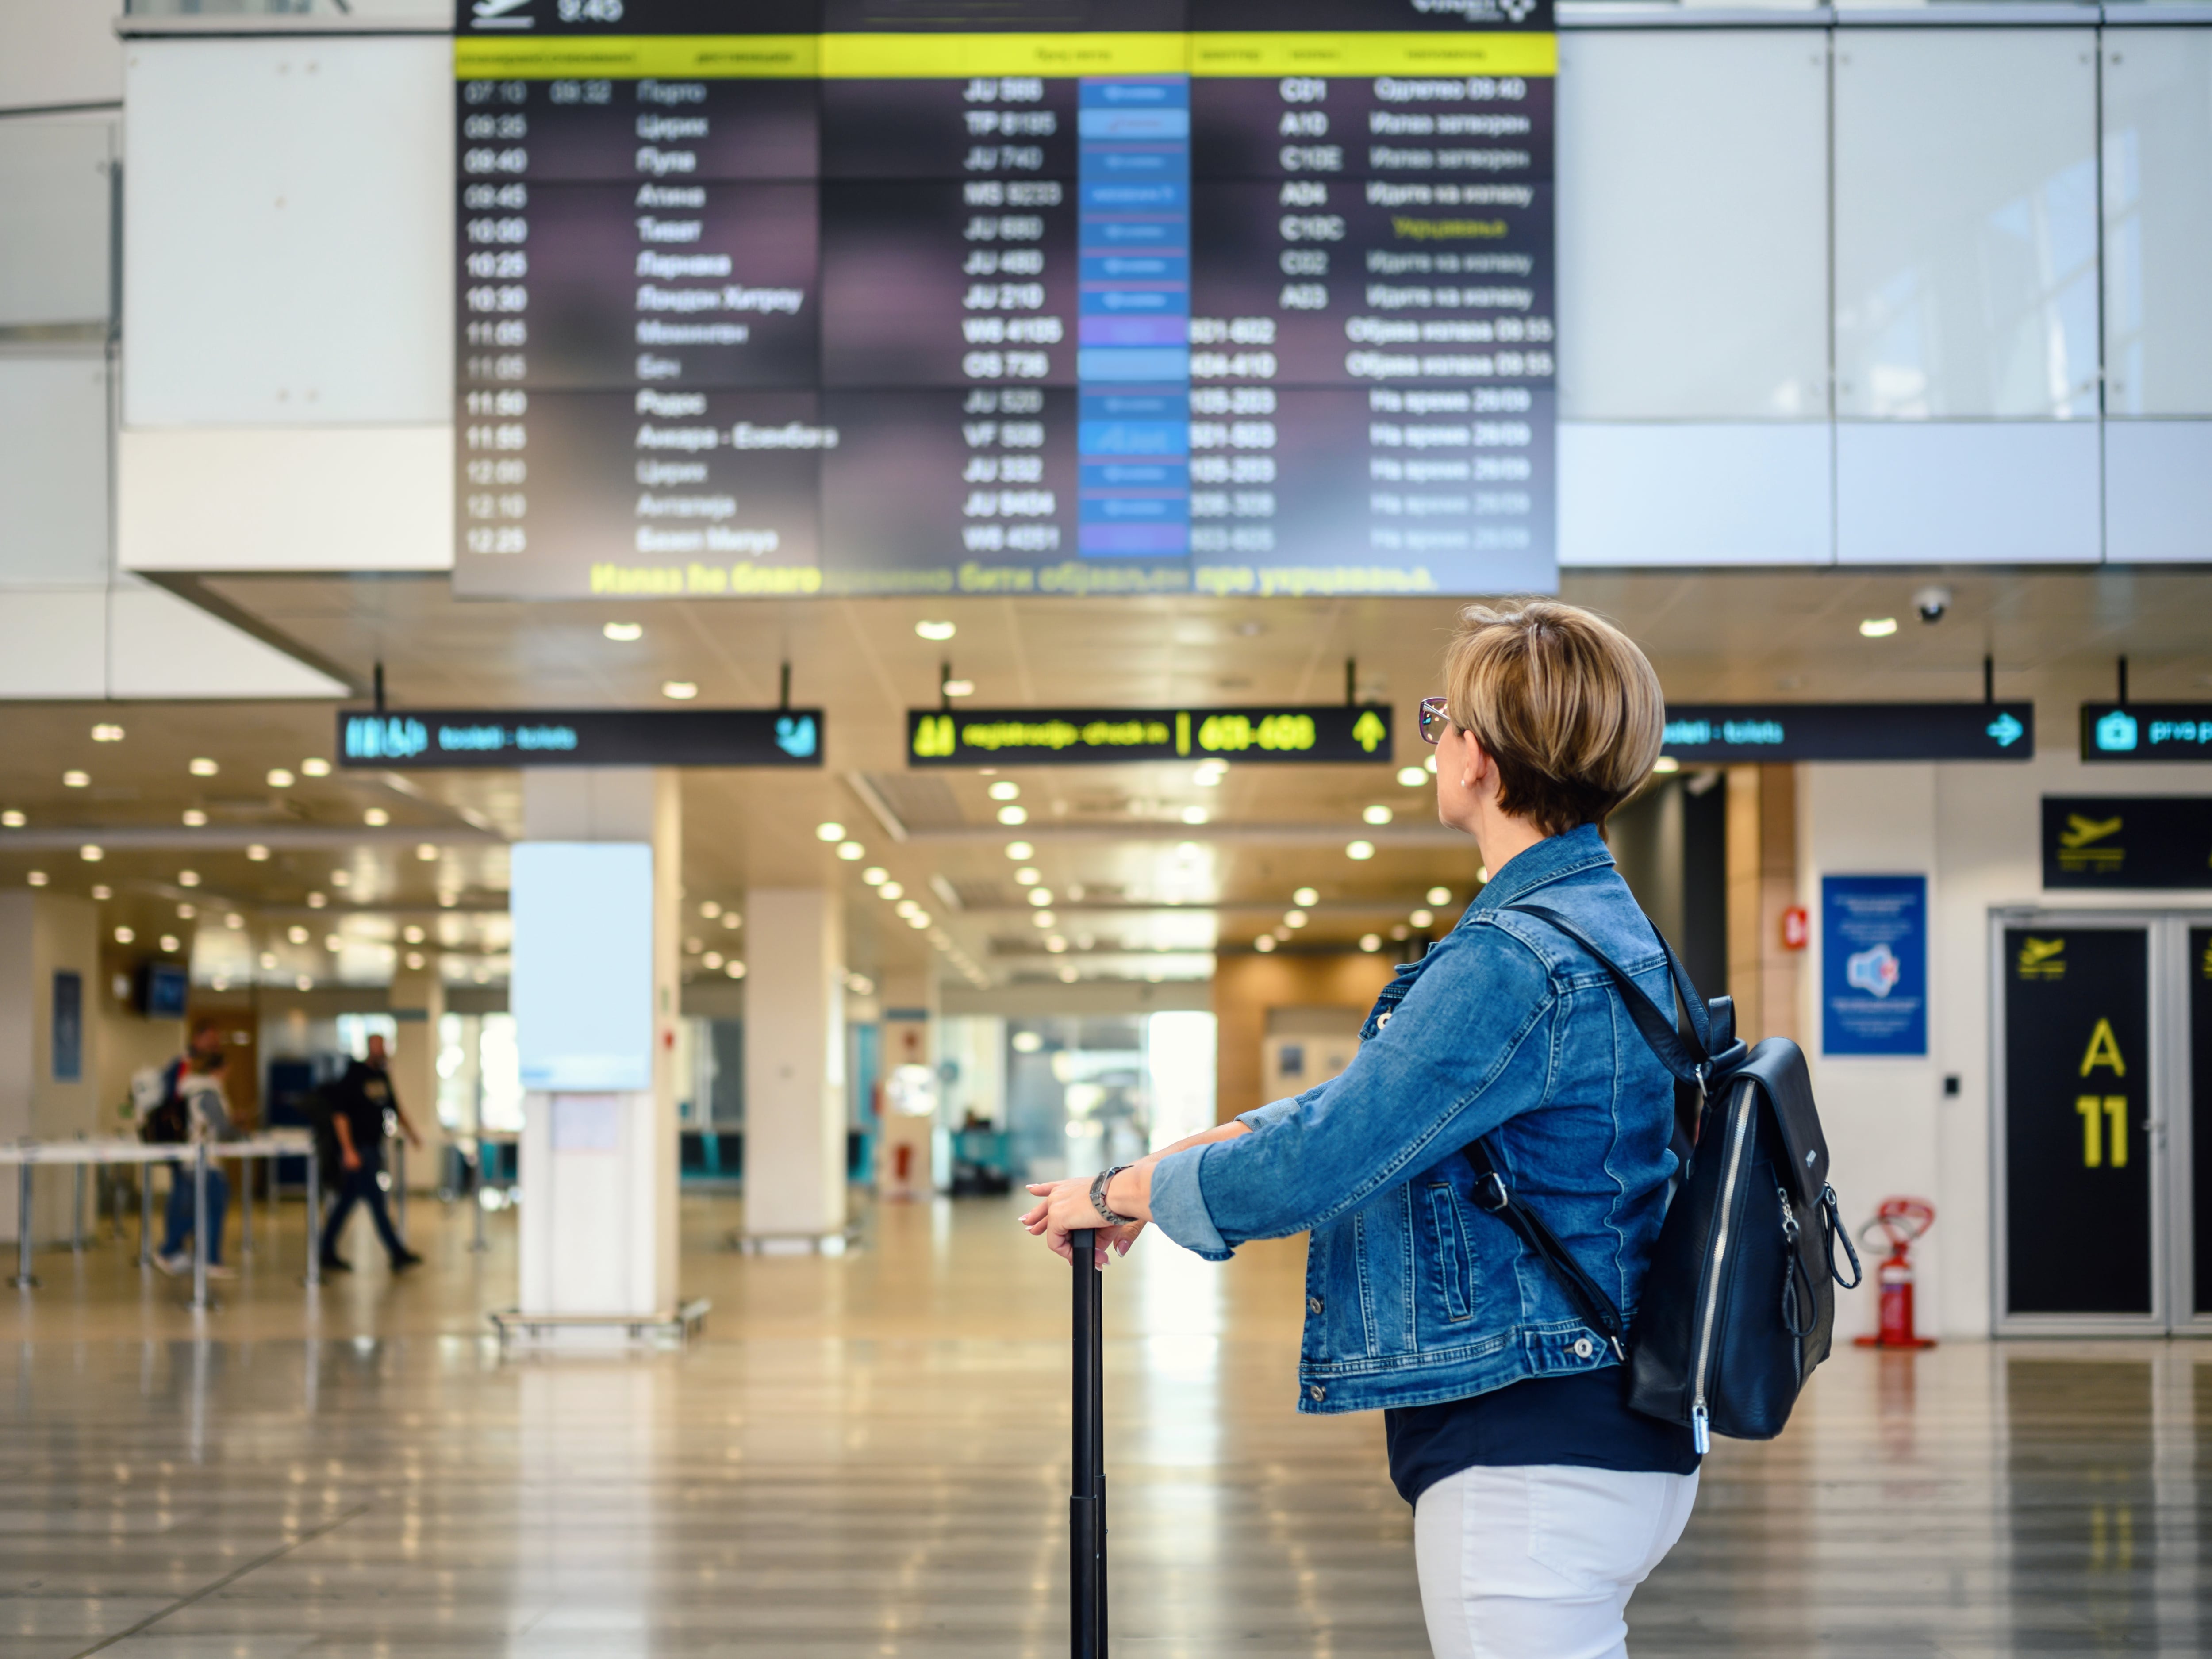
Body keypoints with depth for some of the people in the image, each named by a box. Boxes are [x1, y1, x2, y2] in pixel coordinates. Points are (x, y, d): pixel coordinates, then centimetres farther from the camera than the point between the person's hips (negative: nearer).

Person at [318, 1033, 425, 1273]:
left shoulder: (383, 1077, 11)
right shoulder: (353, 1077, -12)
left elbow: (394, 1106, 26)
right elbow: (339, 1115, -16)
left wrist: (410, 1132, 21)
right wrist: (348, 1151, -21)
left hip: (374, 1147, 8)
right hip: (357, 1149, -8)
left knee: (348, 1201, 11)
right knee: (376, 1200, -8)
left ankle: (328, 1253, 17)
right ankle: (397, 1254, -9)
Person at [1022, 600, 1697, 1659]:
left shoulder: (1517, 959, -20)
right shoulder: (1607, 926, 13)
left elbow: (1314, 1164, -19)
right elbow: (1370, 1099, 22)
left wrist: (1121, 1190, -2)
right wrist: (1182, 1151, 19)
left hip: (1529, 1462, -11)